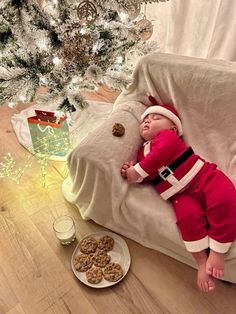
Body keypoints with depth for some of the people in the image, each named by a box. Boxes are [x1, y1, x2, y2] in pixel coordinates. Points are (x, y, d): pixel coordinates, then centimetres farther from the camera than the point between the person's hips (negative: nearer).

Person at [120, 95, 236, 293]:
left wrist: (138, 171, -16)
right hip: (181, 194, 3)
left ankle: (217, 251, -14)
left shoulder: (168, 136, 3)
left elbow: (164, 151, -20)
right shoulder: (142, 151, 22)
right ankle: (202, 262, -14)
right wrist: (131, 171, -2)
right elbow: (147, 178, 19)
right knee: (188, 216, -28)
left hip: (203, 175, -2)